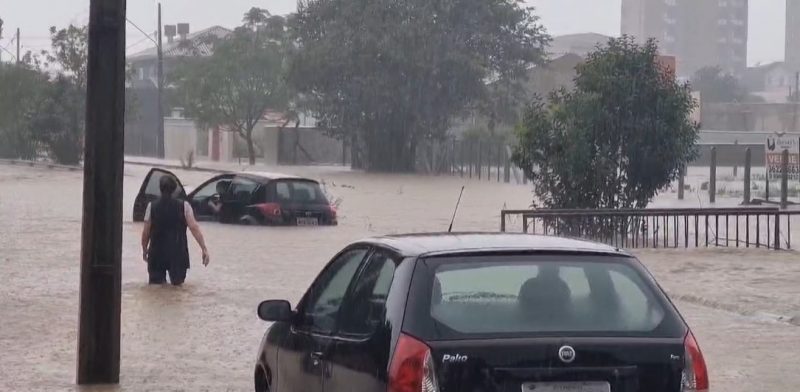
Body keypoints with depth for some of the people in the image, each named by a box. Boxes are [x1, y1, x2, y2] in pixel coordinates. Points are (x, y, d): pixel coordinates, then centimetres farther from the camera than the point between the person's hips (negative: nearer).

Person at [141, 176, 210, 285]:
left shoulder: (152, 207, -3)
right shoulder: (184, 206, -5)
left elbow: (146, 232, 0)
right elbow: (194, 228, -12)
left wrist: (144, 250, 15)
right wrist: (204, 249, -12)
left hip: (156, 254, 0)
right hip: (178, 254, 0)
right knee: (177, 284, 18)